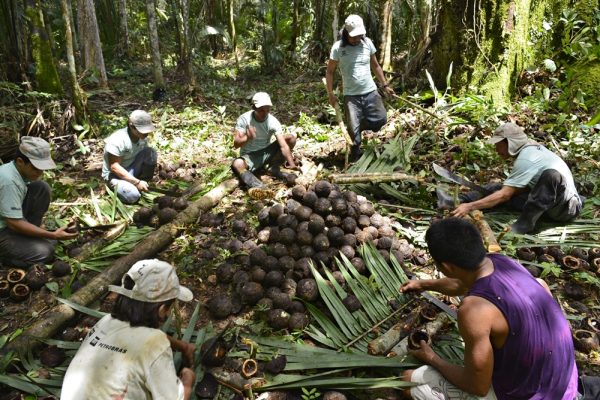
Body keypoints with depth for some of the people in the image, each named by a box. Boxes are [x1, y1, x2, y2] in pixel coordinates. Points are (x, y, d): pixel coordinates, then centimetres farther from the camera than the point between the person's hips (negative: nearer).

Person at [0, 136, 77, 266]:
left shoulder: (23, 169, -5)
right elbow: (14, 223, -28)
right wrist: (53, 235, -26)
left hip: (12, 218, 8)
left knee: (42, 189, -7)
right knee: (44, 252, -22)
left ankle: (27, 234, 3)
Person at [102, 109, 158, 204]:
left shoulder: (142, 136, -7)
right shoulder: (117, 140, -28)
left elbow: (145, 158, 4)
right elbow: (114, 167, -27)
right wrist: (136, 182, -28)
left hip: (132, 169, 6)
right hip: (114, 174, -6)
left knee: (150, 152, -18)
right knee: (133, 196, -32)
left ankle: (144, 185, -3)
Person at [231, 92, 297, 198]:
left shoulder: (273, 121, -15)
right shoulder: (244, 119, -17)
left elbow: (283, 145, -25)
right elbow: (236, 144, -20)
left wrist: (292, 164, -40)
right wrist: (248, 138, -42)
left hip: (266, 153, 3)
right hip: (249, 156, -2)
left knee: (291, 138, -16)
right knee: (237, 164, -38)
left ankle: (275, 169, -7)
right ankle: (257, 186, -59)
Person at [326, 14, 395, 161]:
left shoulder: (367, 43, 1)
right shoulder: (338, 47, -9)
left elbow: (375, 66, 13)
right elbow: (329, 72, -2)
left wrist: (385, 85, 11)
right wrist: (330, 93, -9)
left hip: (371, 91, 4)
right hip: (351, 95, -3)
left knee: (381, 119, 1)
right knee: (354, 129, -3)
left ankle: (357, 126, 27)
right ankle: (355, 156, 17)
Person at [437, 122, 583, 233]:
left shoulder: (525, 159, -24)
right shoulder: (531, 148, 4)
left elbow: (504, 196, -26)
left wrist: (470, 207, -27)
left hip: (567, 207, -9)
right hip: (550, 202, 9)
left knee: (551, 174, -38)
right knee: (499, 188, 2)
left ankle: (525, 222, -26)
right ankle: (458, 202, -11)